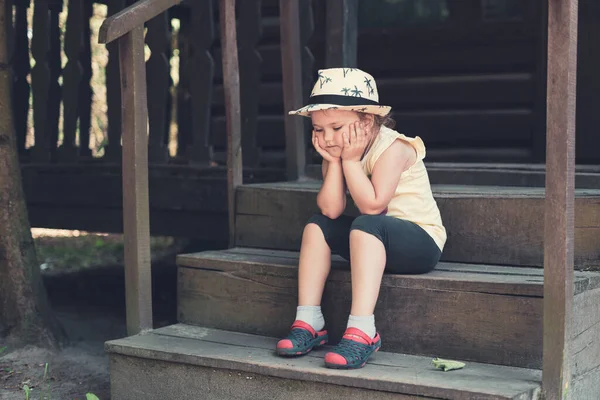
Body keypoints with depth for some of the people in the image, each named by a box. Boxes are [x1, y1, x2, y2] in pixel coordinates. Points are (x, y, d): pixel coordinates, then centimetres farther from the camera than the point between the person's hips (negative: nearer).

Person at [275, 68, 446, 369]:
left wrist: (350, 161, -24)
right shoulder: (337, 152, 1)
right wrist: (333, 162, -18)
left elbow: (372, 206, -29)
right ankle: (308, 321, -11)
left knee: (366, 225, -35)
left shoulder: (393, 148, -20)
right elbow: (331, 210, -12)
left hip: (422, 242, -8)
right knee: (317, 225, -5)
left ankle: (362, 331, -43)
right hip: (374, 242, 8)